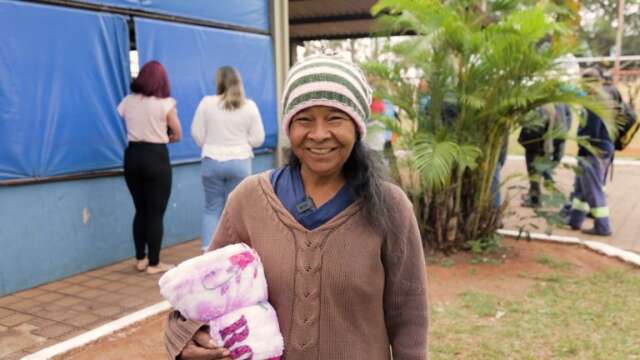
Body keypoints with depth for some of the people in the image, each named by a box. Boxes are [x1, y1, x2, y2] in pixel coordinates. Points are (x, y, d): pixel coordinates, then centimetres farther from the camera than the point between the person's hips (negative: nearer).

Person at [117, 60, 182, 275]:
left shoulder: (127, 102, 3)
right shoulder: (165, 103, -8)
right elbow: (177, 135, -1)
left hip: (132, 156, 5)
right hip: (156, 157, -5)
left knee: (141, 210, 16)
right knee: (156, 213, 2)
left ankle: (140, 259, 22)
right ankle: (154, 263, 7)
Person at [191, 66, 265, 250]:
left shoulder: (207, 102, -3)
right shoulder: (249, 106, -1)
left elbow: (197, 134, 0)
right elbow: (257, 139, 0)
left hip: (212, 162, 0)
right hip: (240, 162, 0)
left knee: (212, 208, 10)